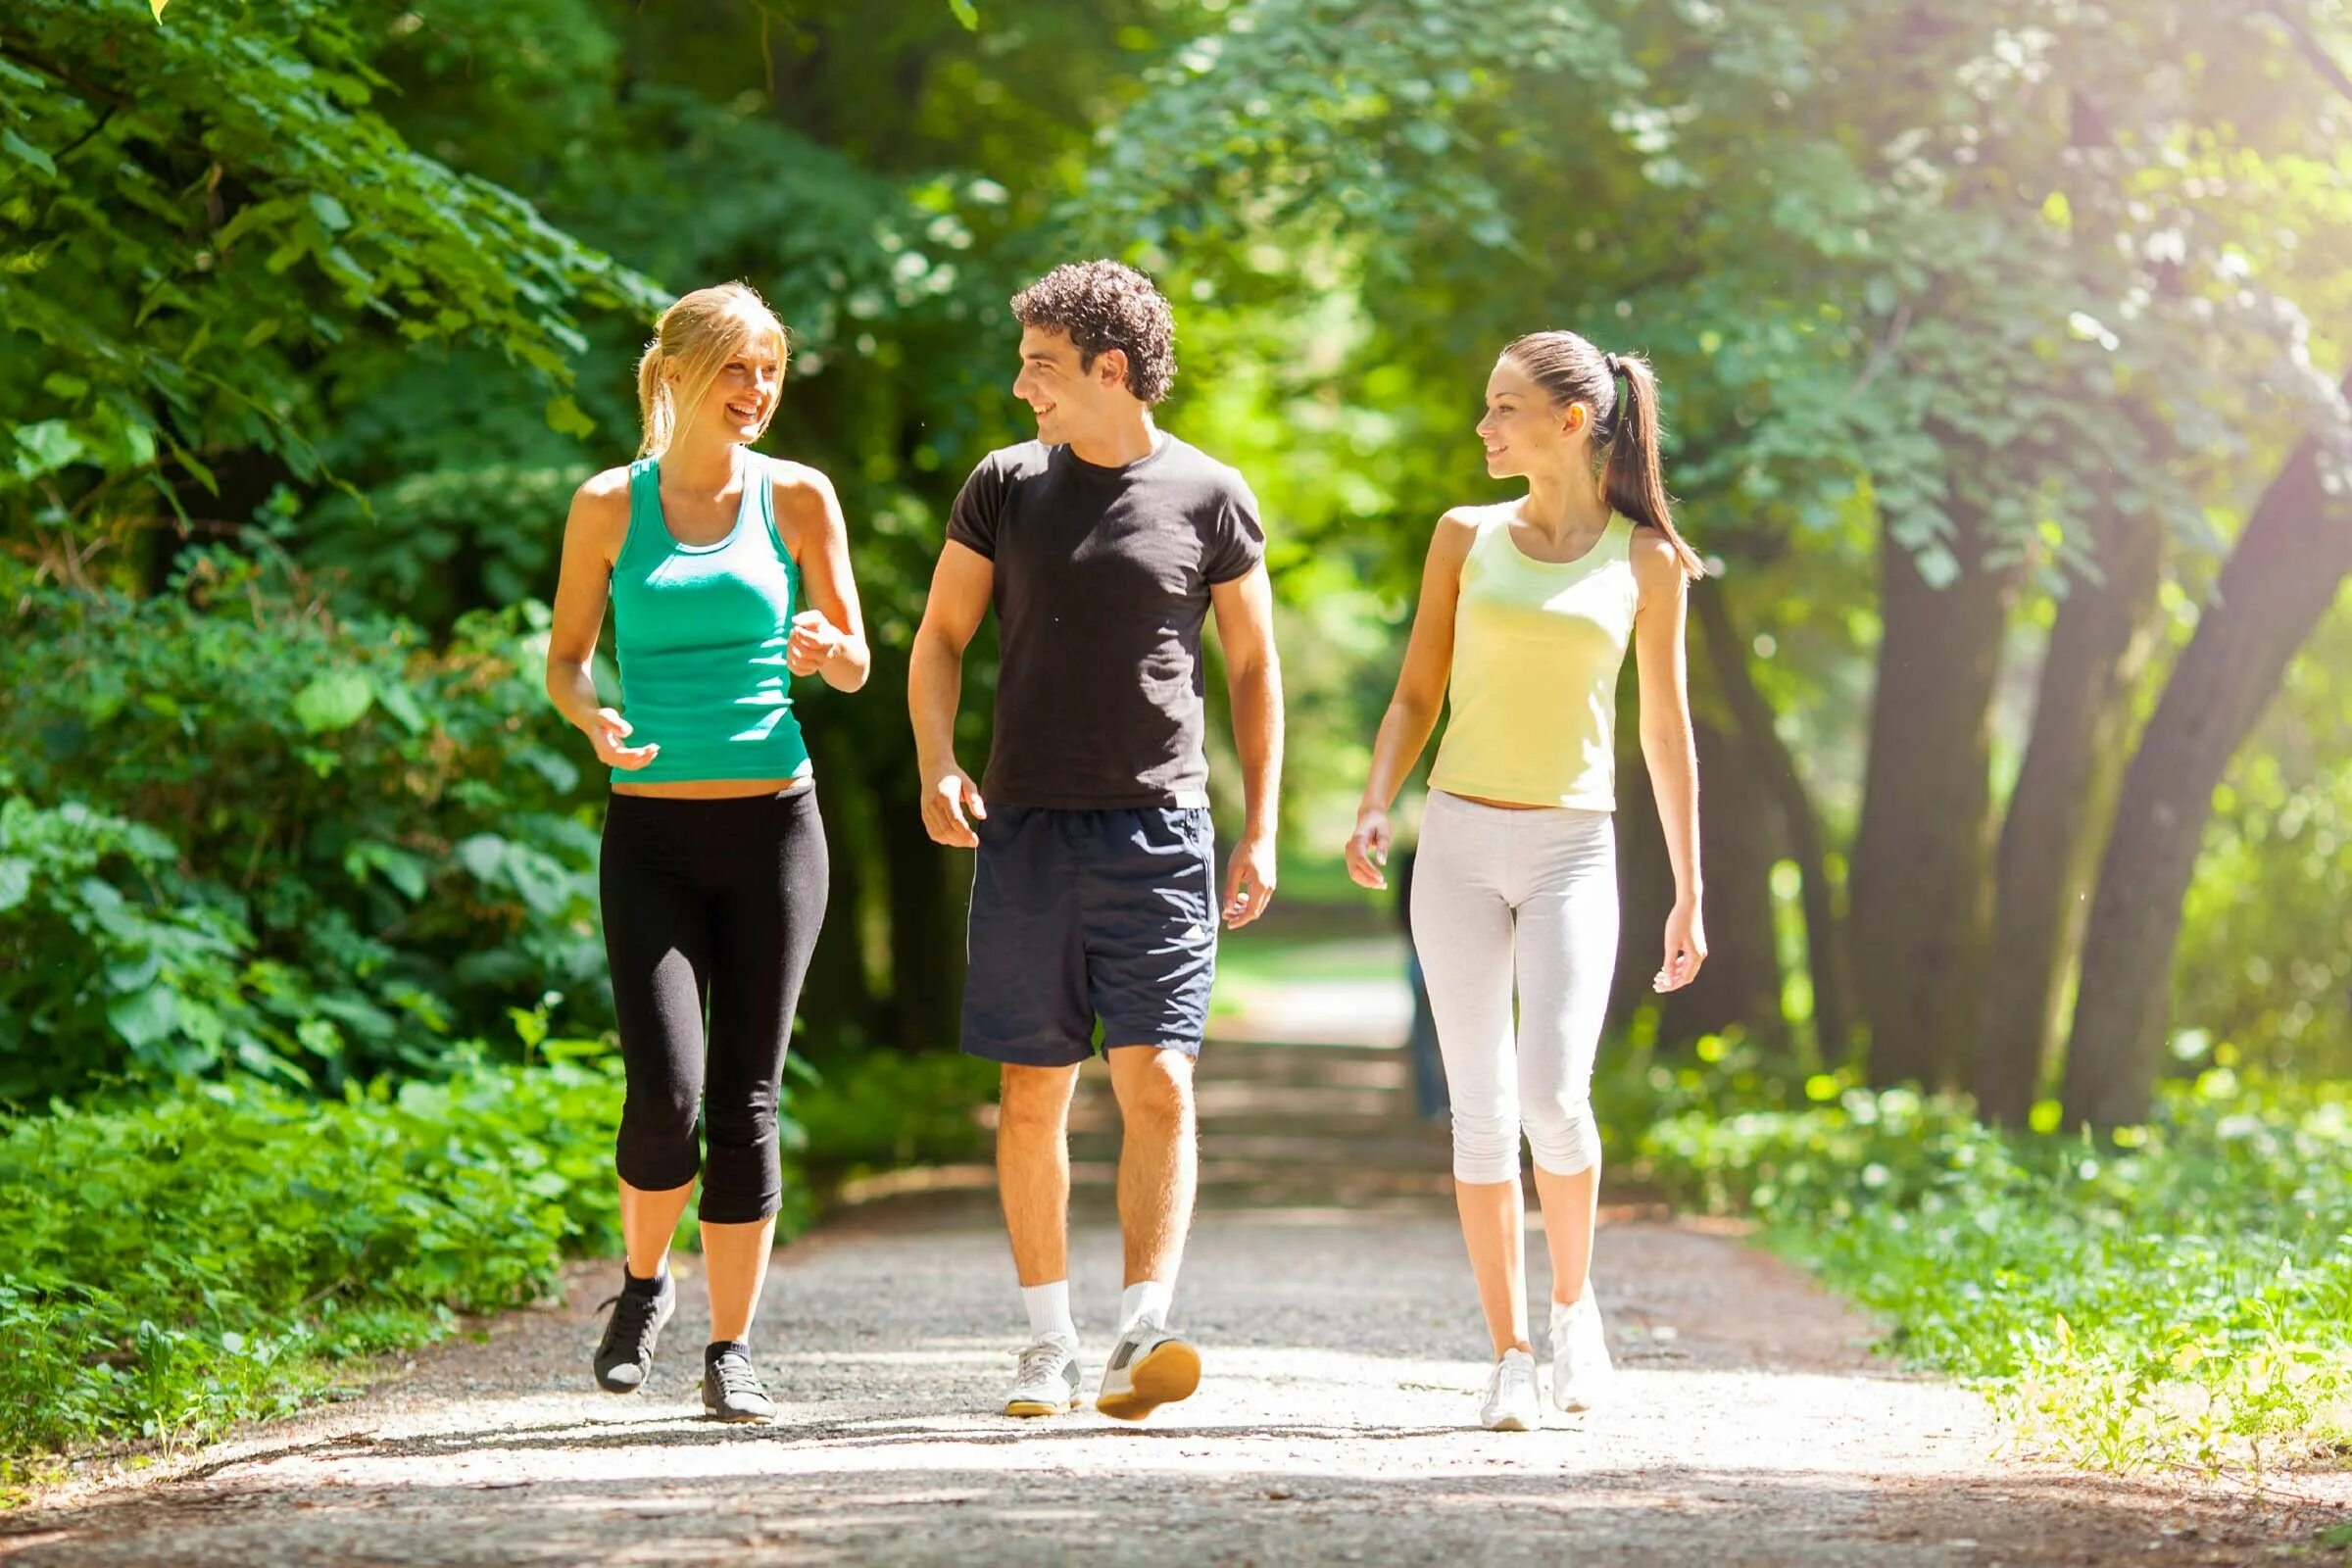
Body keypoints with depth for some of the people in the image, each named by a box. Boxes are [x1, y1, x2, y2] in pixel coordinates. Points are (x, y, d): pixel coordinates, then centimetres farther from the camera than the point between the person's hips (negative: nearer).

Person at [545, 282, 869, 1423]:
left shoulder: (797, 497, 4)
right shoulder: (609, 505, 3)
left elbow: (855, 668, 6)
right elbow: (565, 658, 8)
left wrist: (824, 645, -18)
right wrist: (592, 719, -15)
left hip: (772, 825, 1)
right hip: (651, 832, -1)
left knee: (745, 1100, 0)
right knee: (664, 1093, -13)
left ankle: (730, 1350, 10)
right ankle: (645, 1280, 16)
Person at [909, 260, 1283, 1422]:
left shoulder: (1211, 498, 2)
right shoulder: (1006, 486, 7)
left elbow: (1253, 669, 9)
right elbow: (940, 636, 13)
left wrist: (1260, 835, 3)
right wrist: (936, 769, -4)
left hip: (1158, 832, -2)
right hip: (1027, 829, 2)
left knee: (1157, 1082, -12)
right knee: (1033, 1096, 4)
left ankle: (1142, 1338, -18)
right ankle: (1048, 1347, 11)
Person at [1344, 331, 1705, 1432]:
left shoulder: (1646, 558, 3)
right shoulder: (1467, 538, 7)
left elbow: (1666, 729, 7)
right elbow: (1416, 694, 9)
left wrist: (1688, 892, 7)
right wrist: (1374, 806, -8)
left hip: (1574, 847, -2)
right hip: (1461, 842, 2)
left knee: (1554, 1094, -17)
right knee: (1480, 1111, 0)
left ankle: (1572, 1298, 9)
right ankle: (1508, 1356, 7)